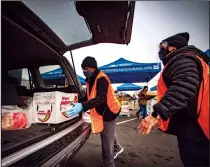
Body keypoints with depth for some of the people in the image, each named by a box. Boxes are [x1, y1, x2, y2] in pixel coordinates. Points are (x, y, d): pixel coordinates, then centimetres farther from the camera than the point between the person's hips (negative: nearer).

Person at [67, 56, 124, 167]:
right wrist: (78, 104, -3)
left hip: (109, 111, -10)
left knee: (106, 139, 2)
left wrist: (82, 106, -46)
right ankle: (117, 148, 53)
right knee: (109, 133, 28)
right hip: (103, 111, 10)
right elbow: (88, 96, 10)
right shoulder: (90, 80, 5)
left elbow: (101, 99, -36)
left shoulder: (101, 79, -25)